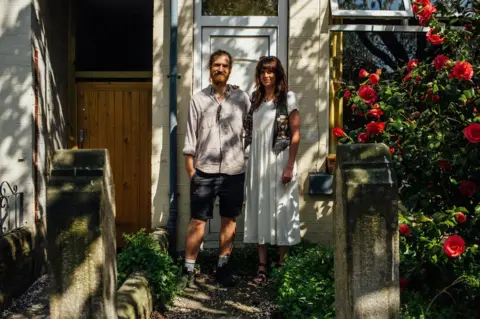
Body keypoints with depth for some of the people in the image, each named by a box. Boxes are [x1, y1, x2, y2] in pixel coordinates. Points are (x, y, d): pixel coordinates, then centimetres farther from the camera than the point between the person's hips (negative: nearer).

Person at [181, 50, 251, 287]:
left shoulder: (241, 98, 6)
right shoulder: (198, 99, 4)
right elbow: (190, 137, 3)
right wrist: (190, 171, 0)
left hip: (233, 170, 1)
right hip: (205, 171, -1)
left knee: (229, 220, 8)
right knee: (197, 221, 1)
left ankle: (223, 266, 21)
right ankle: (189, 268, 11)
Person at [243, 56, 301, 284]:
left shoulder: (287, 98, -2)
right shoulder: (255, 98, 11)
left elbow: (295, 134, -7)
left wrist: (290, 166, -12)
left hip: (279, 160, -4)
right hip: (258, 161, 4)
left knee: (280, 209, 2)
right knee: (259, 210, 4)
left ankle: (282, 262, 15)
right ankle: (262, 265, 11)